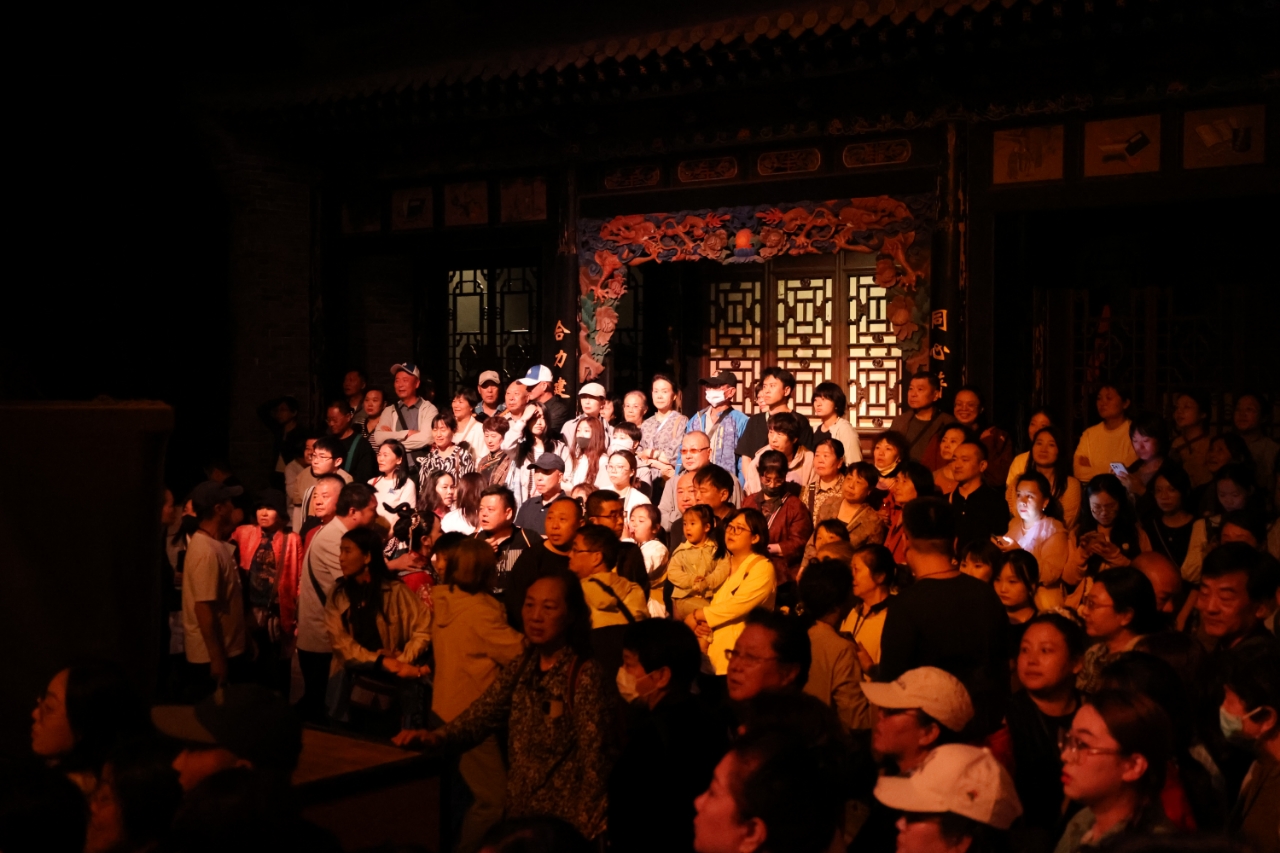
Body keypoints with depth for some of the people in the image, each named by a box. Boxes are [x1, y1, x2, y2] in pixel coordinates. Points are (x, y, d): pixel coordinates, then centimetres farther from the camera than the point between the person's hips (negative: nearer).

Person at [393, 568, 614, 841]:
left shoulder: (584, 675, -15)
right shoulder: (519, 668, 6)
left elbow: (593, 761, -17)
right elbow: (481, 714, -3)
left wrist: (582, 831, -20)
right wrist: (436, 737, -20)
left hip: (564, 822, -6)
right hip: (518, 813, 6)